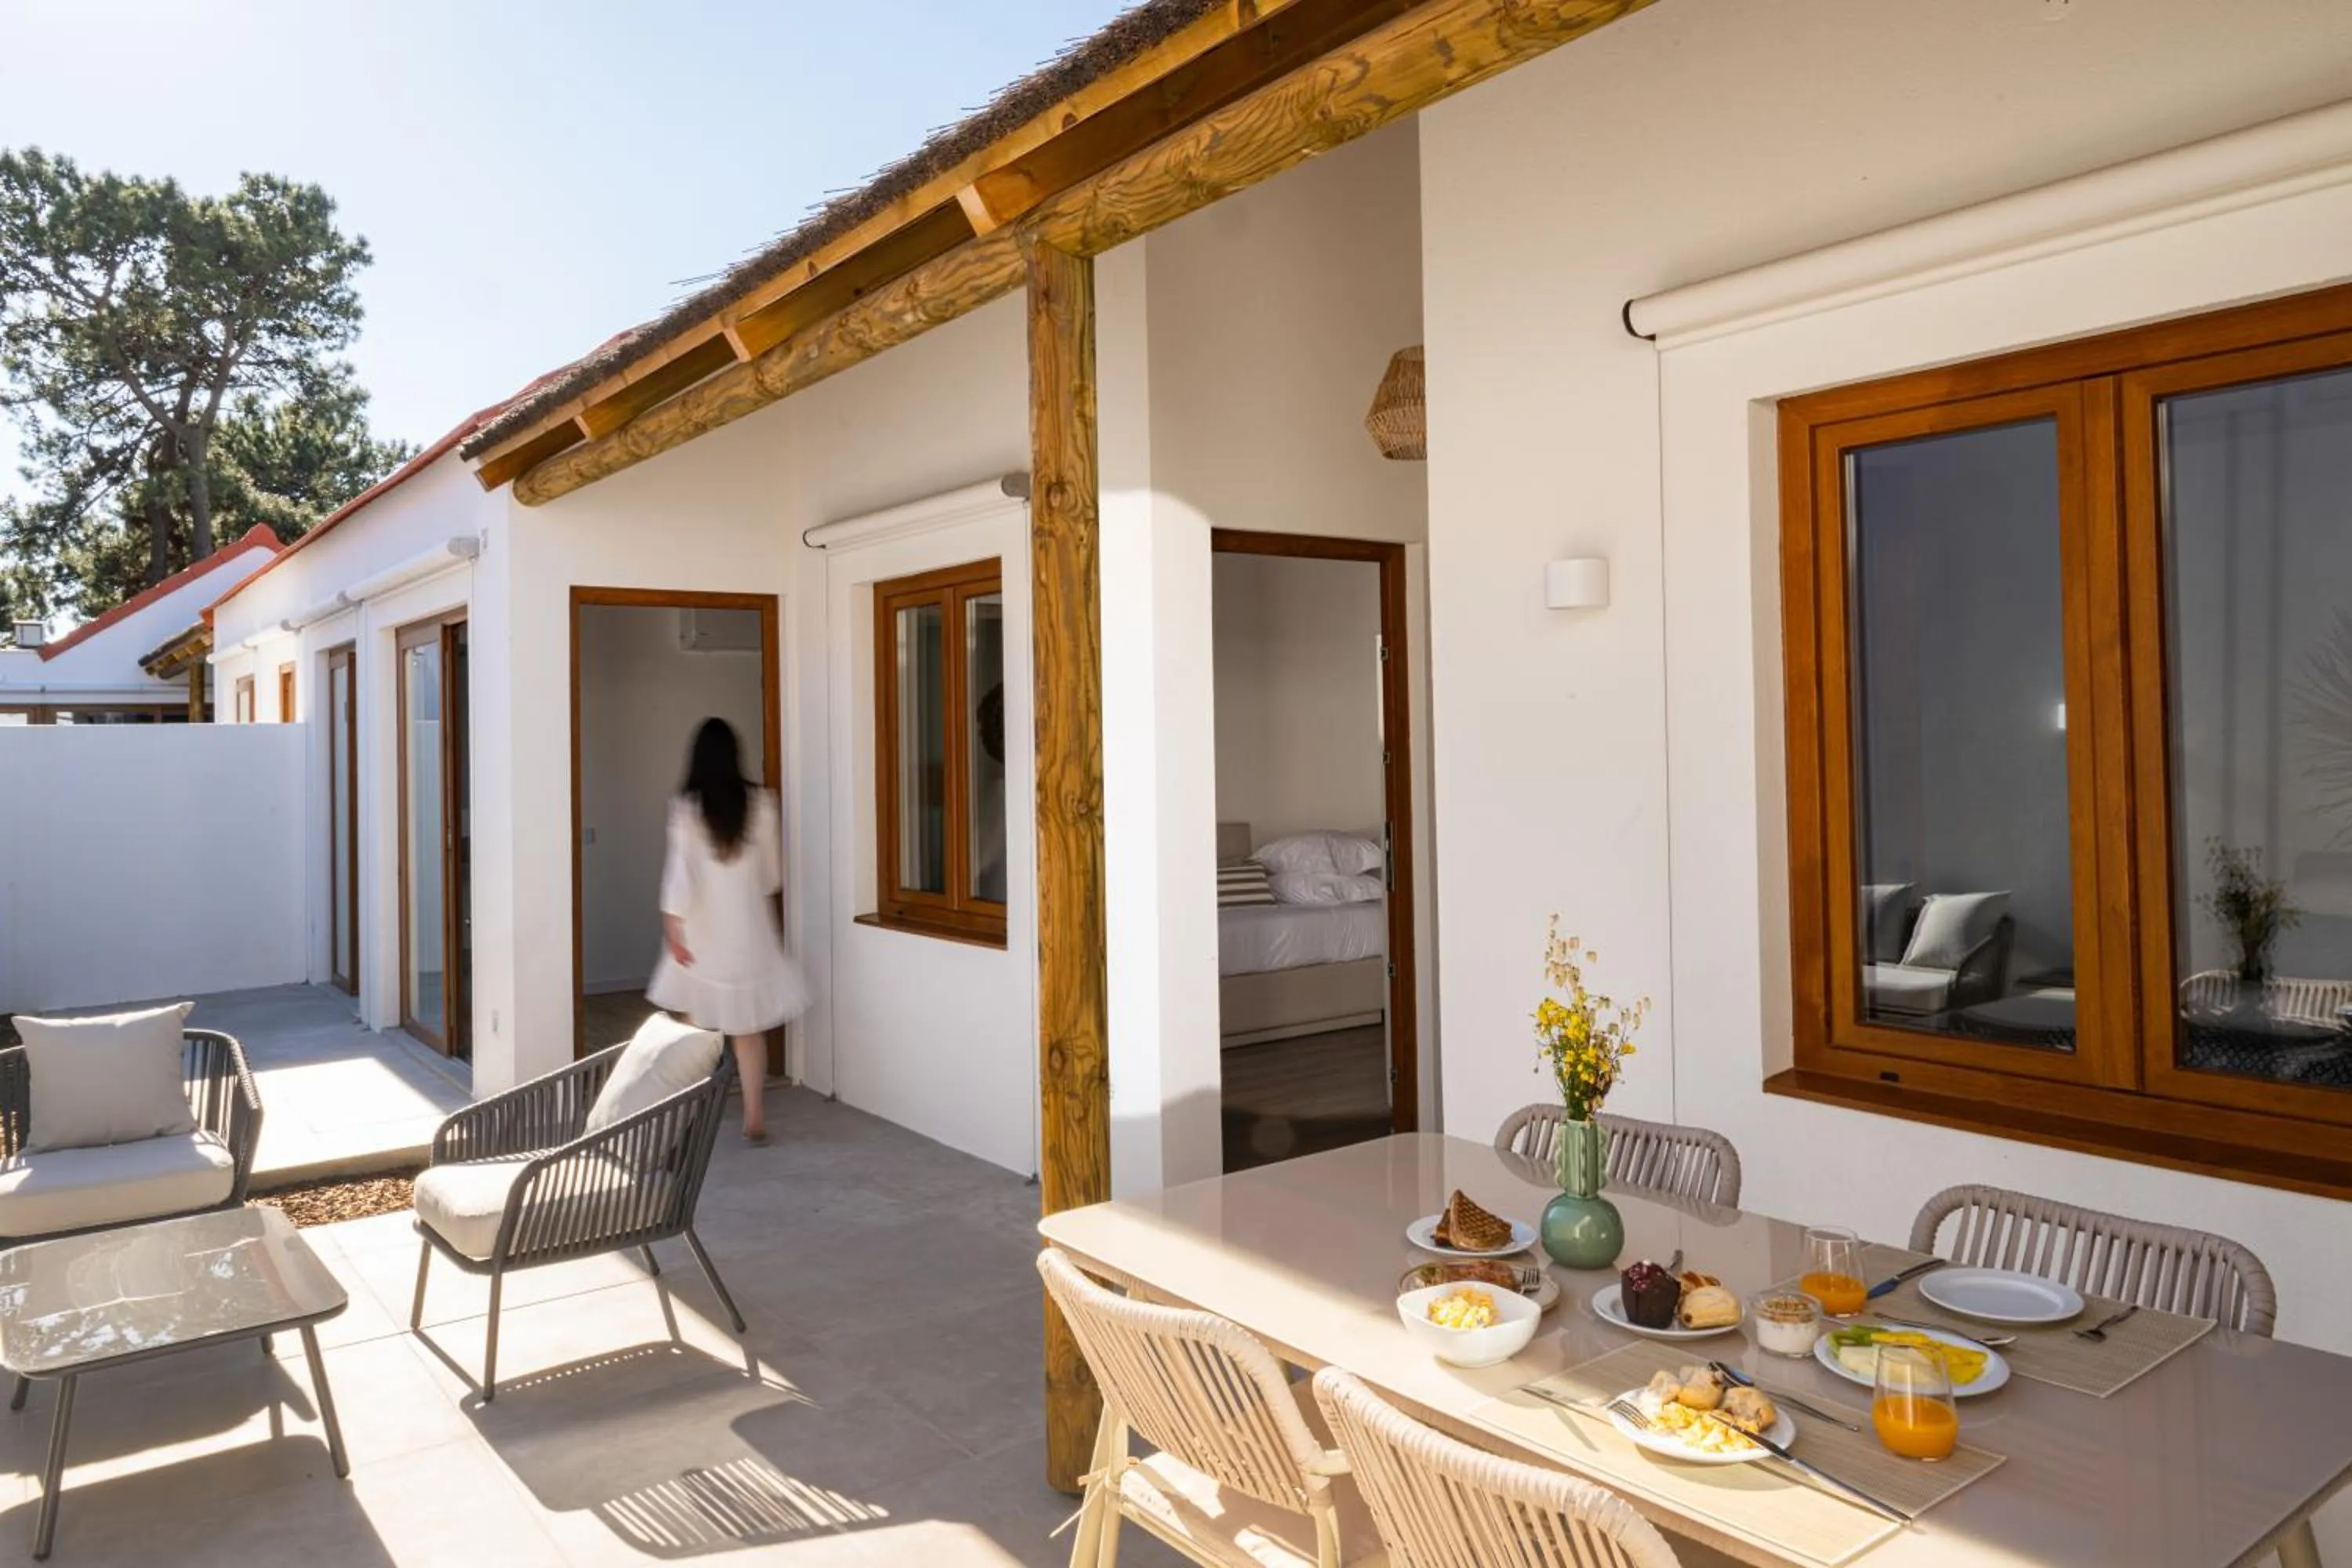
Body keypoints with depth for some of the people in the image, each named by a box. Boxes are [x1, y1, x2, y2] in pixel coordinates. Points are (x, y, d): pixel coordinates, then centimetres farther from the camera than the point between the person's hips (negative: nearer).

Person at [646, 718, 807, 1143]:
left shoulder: (686, 806, -10)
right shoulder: (761, 803, -3)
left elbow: (681, 869, -14)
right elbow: (774, 872, 4)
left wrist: (672, 926, -9)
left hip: (703, 931, -1)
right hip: (749, 929, 2)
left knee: (697, 1027, 13)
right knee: (749, 1026, 9)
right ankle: (754, 1117, 8)